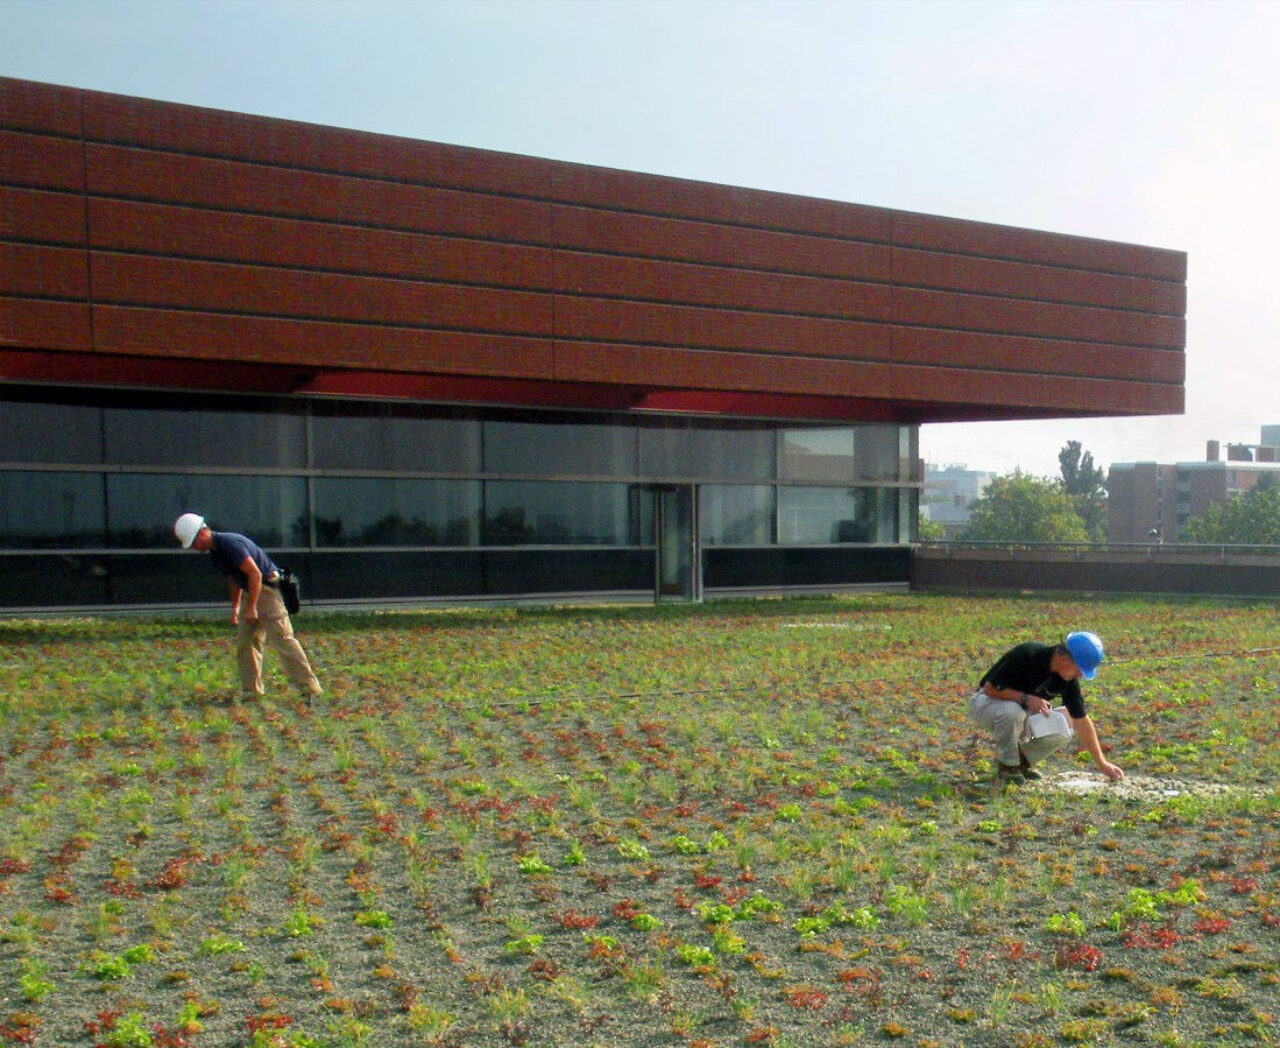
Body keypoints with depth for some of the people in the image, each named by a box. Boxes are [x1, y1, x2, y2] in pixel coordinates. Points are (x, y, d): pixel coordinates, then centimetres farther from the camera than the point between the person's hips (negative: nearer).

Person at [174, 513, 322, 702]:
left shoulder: (229, 544, -20)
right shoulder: (214, 551, 11)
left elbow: (255, 574, -24)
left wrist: (251, 608, -22)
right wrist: (235, 607, 25)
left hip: (267, 588, -10)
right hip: (250, 592, 10)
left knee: (283, 639, -15)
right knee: (244, 642, 9)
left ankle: (309, 688, -17)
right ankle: (251, 692, 16)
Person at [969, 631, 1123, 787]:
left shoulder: (1069, 679, -10)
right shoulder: (1026, 656, -30)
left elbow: (1081, 721, -4)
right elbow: (989, 688, -26)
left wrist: (1102, 764, -5)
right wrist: (1026, 698, -34)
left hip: (1021, 709, 6)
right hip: (985, 702, -6)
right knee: (1012, 711, -38)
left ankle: (1021, 760, 8)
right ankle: (1007, 765, -14)